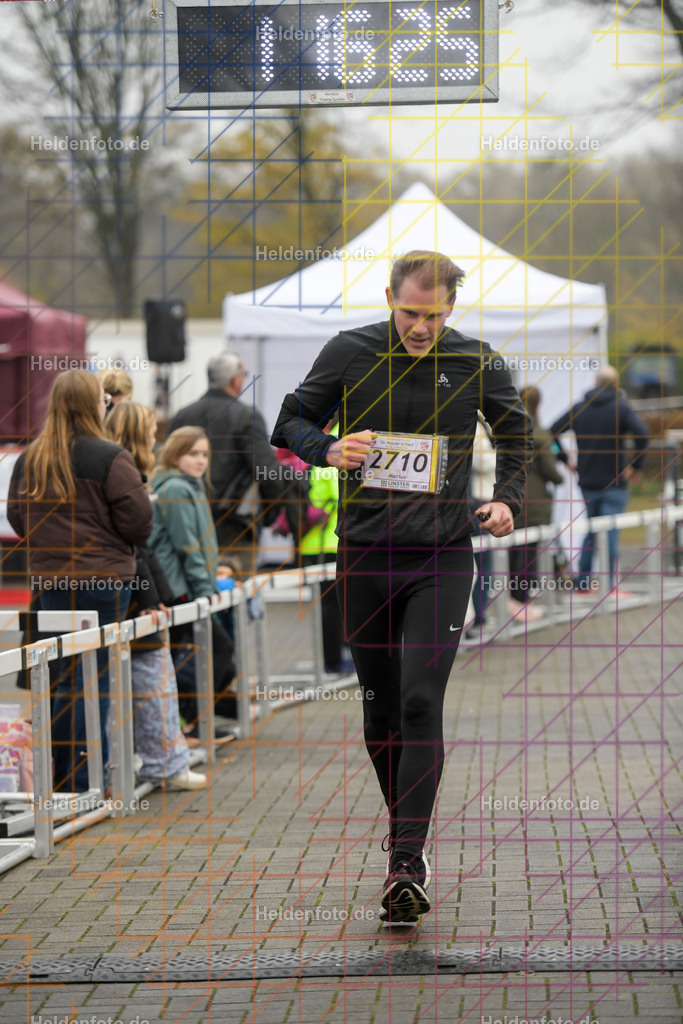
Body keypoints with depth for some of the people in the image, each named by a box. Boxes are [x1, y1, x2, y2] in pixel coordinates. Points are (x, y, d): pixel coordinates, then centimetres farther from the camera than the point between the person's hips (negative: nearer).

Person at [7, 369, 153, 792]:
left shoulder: (29, 459, 3)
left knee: (66, 677, 15)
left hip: (49, 579, 6)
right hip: (103, 579, -6)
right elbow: (138, 520, -11)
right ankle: (87, 779, 2)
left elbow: (16, 516, 12)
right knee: (95, 677, 0)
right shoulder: (111, 458, -14)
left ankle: (61, 777, 19)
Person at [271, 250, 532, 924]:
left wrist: (506, 498, 4)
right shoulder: (348, 353, -1)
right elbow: (291, 423, 7)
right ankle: (406, 833, 29)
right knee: (379, 714, 8)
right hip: (364, 558, 2)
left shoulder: (476, 363, 0)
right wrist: (329, 450, -14)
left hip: (441, 559, -2)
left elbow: (515, 431, 18)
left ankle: (407, 866, -17)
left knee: (421, 703, -15)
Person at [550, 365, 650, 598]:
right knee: (611, 533, -4)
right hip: (614, 483, -4)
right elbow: (642, 434, -21)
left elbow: (552, 432, 4)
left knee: (590, 532, 16)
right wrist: (637, 466, -11)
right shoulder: (620, 407, -6)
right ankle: (611, 586, -8)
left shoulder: (578, 408, 6)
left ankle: (583, 582, 16)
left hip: (587, 483, 4)